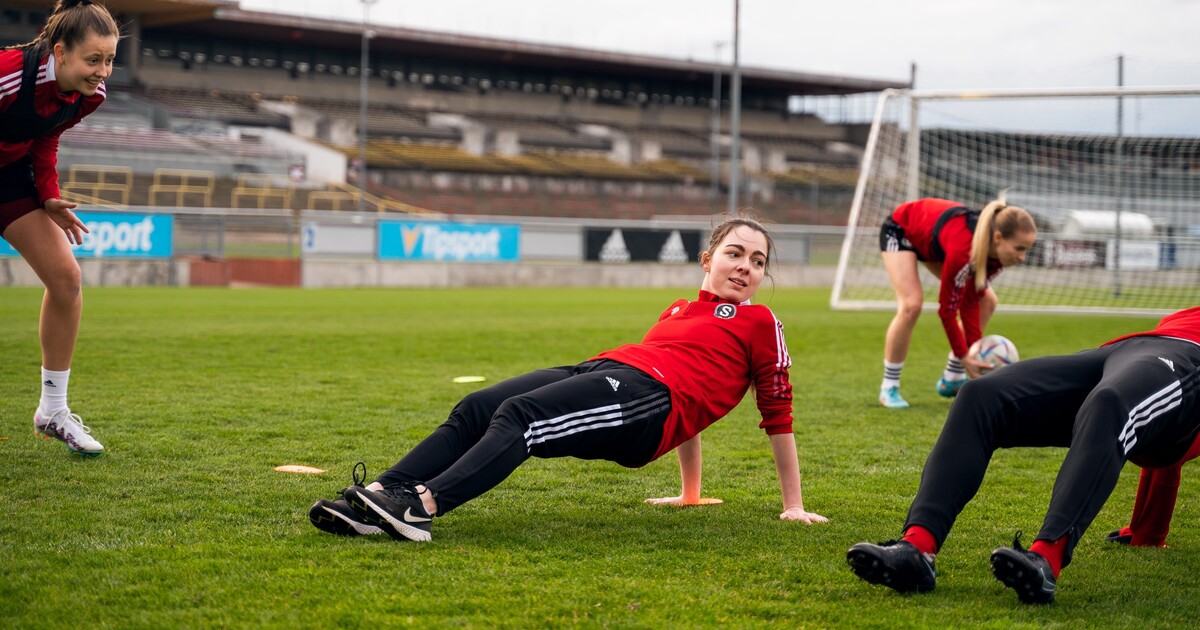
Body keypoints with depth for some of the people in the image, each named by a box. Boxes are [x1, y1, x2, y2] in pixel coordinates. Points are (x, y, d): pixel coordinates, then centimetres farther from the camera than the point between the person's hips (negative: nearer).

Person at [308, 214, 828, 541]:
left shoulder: (759, 323, 13)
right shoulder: (680, 309, 33)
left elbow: (777, 412, 11)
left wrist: (794, 505, 9)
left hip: (648, 395, -7)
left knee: (520, 416, -31)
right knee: (474, 410, -16)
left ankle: (423, 505, -51)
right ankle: (372, 501, -30)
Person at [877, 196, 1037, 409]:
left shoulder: (996, 252, -24)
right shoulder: (963, 250, -44)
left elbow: (970, 301, -16)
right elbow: (947, 308, -32)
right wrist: (964, 357, -25)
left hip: (931, 239, 8)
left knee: (986, 301, 2)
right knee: (911, 305, -27)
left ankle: (952, 380, 13)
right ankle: (889, 388, -10)